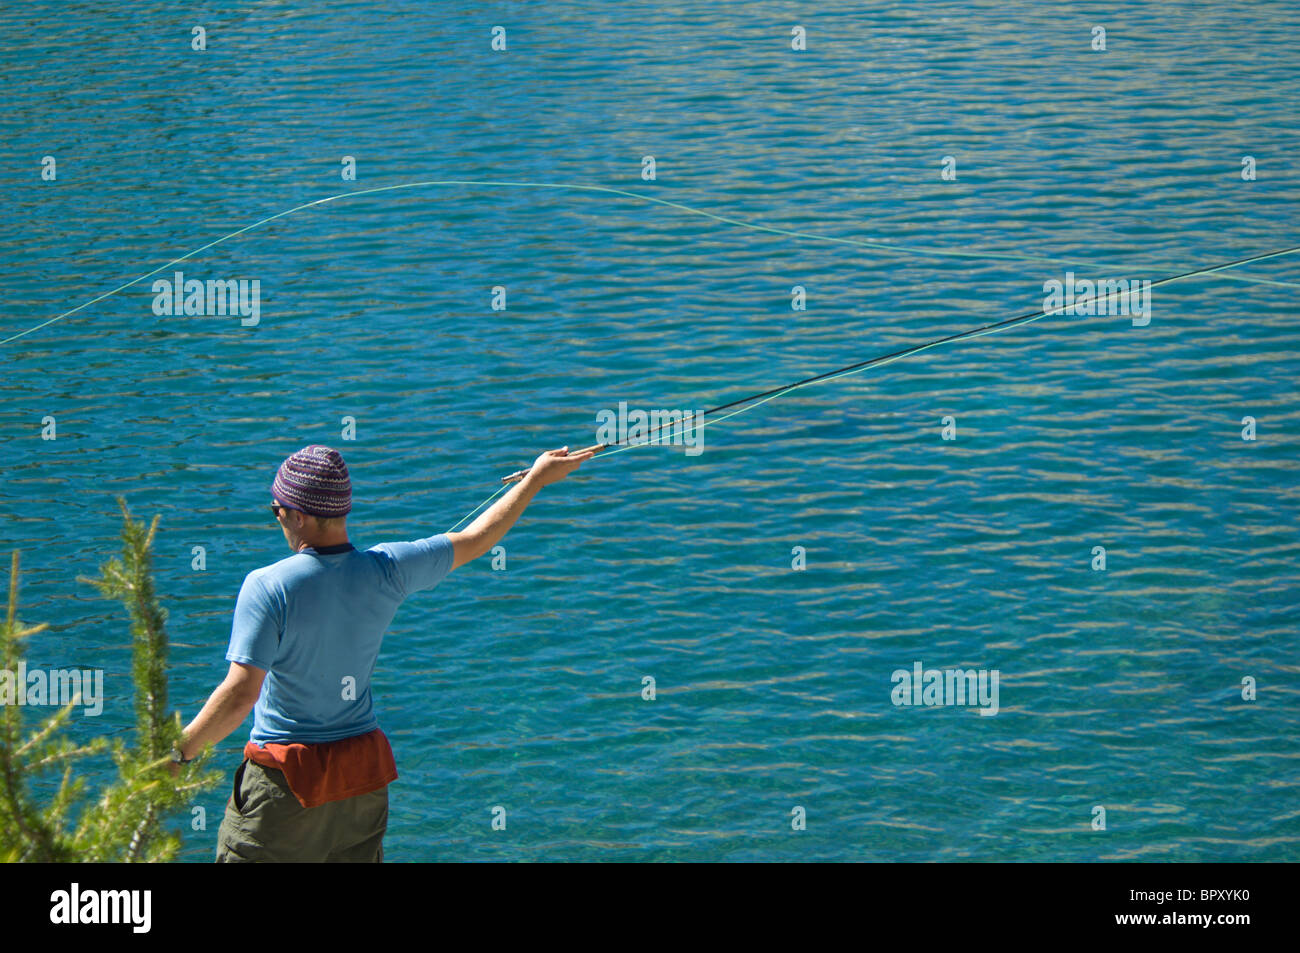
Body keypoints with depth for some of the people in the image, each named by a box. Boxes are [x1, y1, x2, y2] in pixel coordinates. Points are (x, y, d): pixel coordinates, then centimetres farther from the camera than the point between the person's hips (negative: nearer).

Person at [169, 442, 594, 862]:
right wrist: (538, 477, 22)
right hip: (365, 778, 5)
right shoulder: (386, 570, -4)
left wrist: (178, 753, -10)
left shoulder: (268, 586, -18)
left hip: (284, 783, -5)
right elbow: (475, 540, 10)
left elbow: (240, 693, -22)